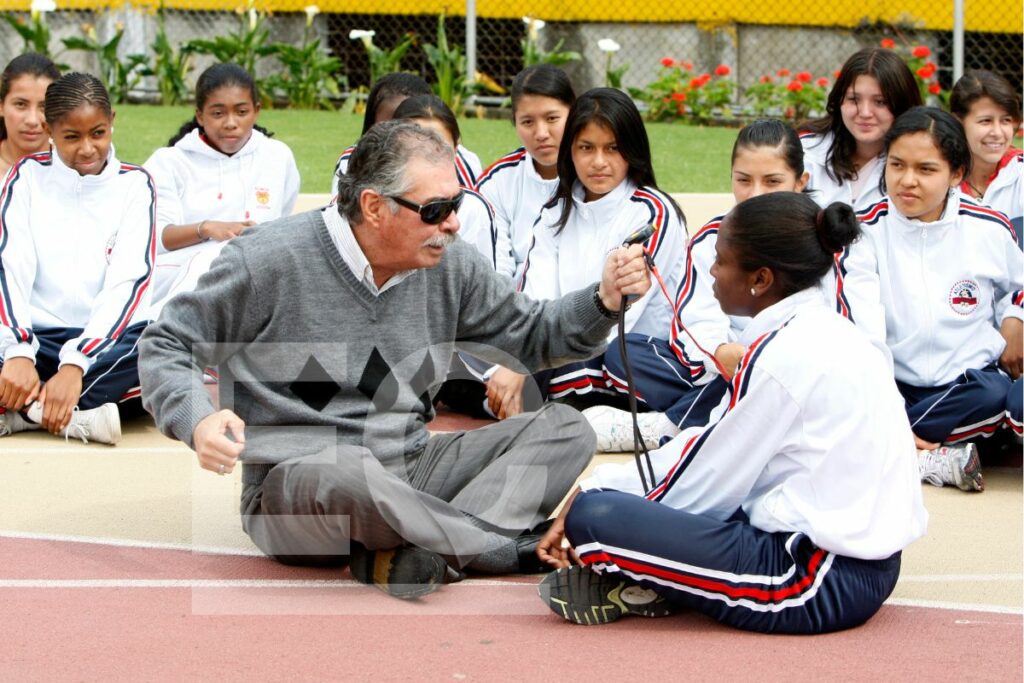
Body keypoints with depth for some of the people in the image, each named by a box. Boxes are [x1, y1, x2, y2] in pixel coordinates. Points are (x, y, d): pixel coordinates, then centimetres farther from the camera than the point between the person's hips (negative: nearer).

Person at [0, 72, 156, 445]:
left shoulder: (133, 184, 5)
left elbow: (128, 282, -7)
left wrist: (76, 365, -22)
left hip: (105, 344, 0)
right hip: (37, 340, 0)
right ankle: (77, 417, -33)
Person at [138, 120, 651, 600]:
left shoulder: (450, 265, 5)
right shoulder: (269, 261, -10)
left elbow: (532, 335, 17)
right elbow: (166, 345, -3)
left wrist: (605, 299, -3)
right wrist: (197, 421, -24)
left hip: (410, 470, 6)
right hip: (291, 486, -6)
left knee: (564, 429, -9)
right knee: (346, 469, -43)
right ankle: (518, 551, -27)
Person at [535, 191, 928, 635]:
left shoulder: (784, 353, -16)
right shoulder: (825, 331, 13)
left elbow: (712, 483, -9)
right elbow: (709, 445, 16)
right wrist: (596, 488, 10)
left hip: (820, 584, -11)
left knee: (594, 517, -20)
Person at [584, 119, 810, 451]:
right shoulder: (713, 238, 8)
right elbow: (696, 323, -6)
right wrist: (721, 354, -31)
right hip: (717, 373, 4)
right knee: (621, 351, -15)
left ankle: (665, 426, -28)